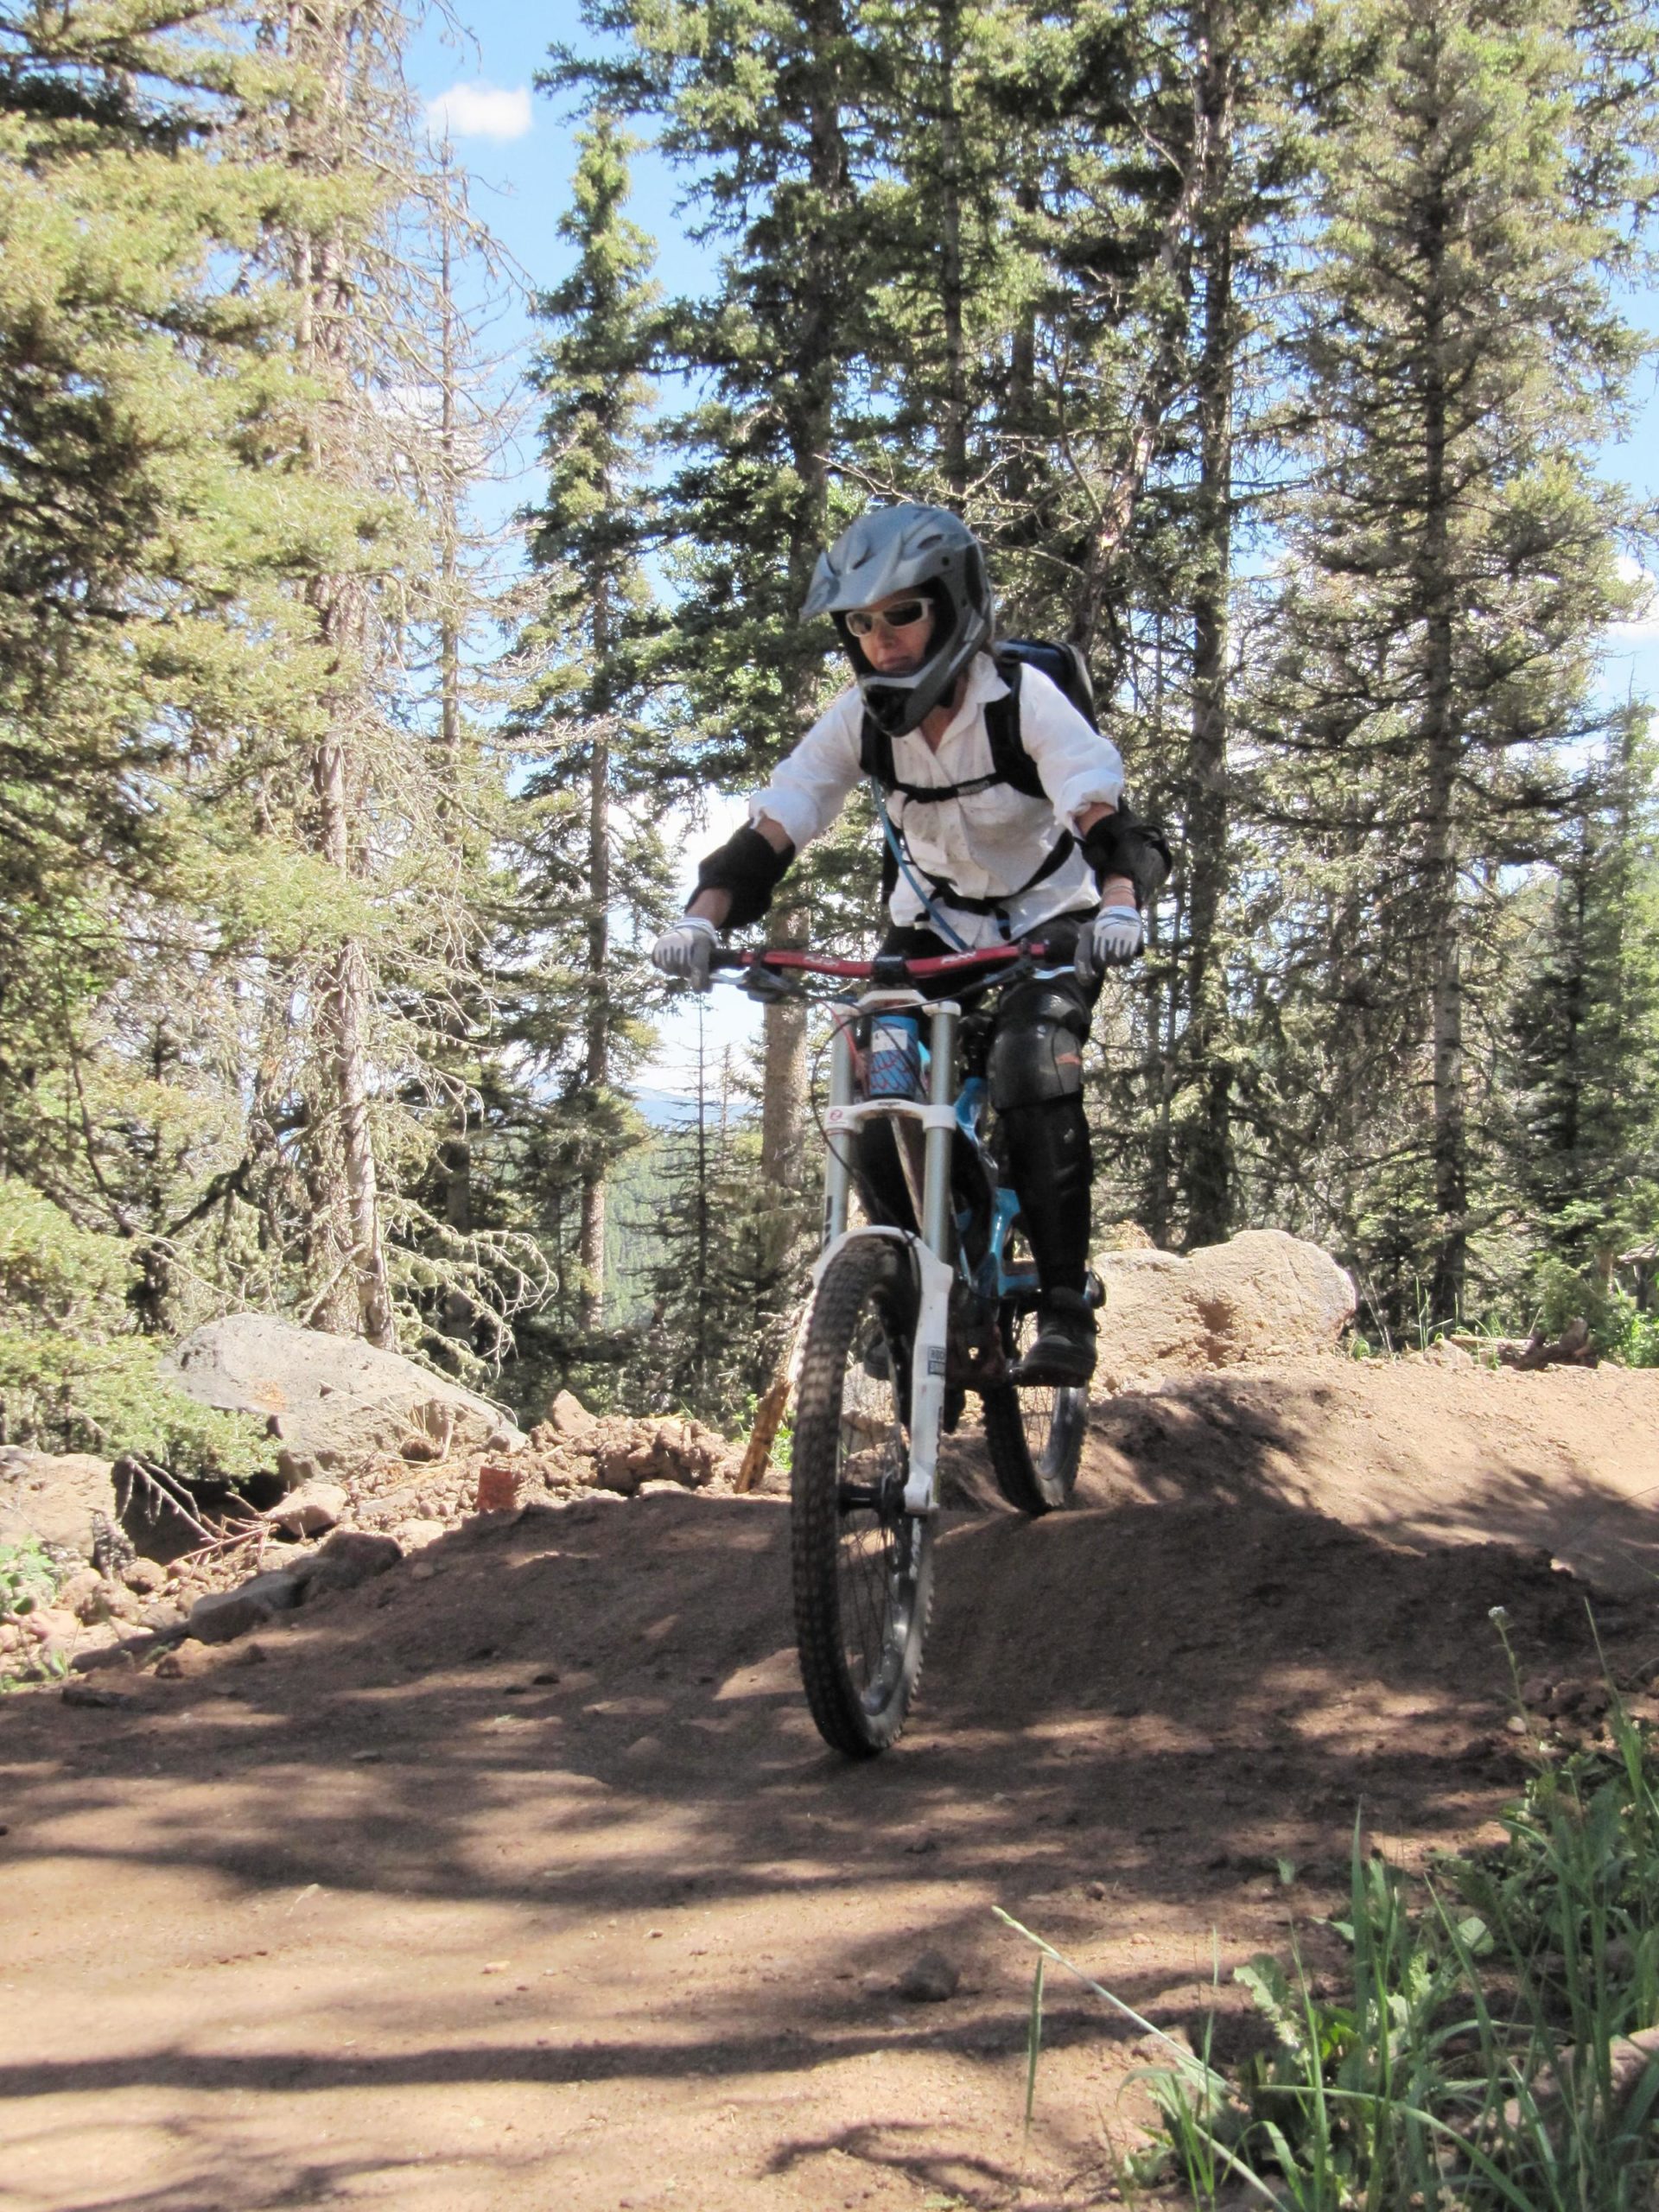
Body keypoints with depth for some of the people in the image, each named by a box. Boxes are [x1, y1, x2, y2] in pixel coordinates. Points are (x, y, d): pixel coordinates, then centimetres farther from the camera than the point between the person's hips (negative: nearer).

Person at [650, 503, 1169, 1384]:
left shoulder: (1023, 699, -26)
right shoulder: (858, 719, -15)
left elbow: (1101, 812, -37)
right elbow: (772, 825, -22)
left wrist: (1120, 904, -57)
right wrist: (705, 913, -39)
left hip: (1051, 921, -4)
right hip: (932, 922, 4)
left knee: (1033, 1076, -29)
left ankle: (1065, 1305, -19)